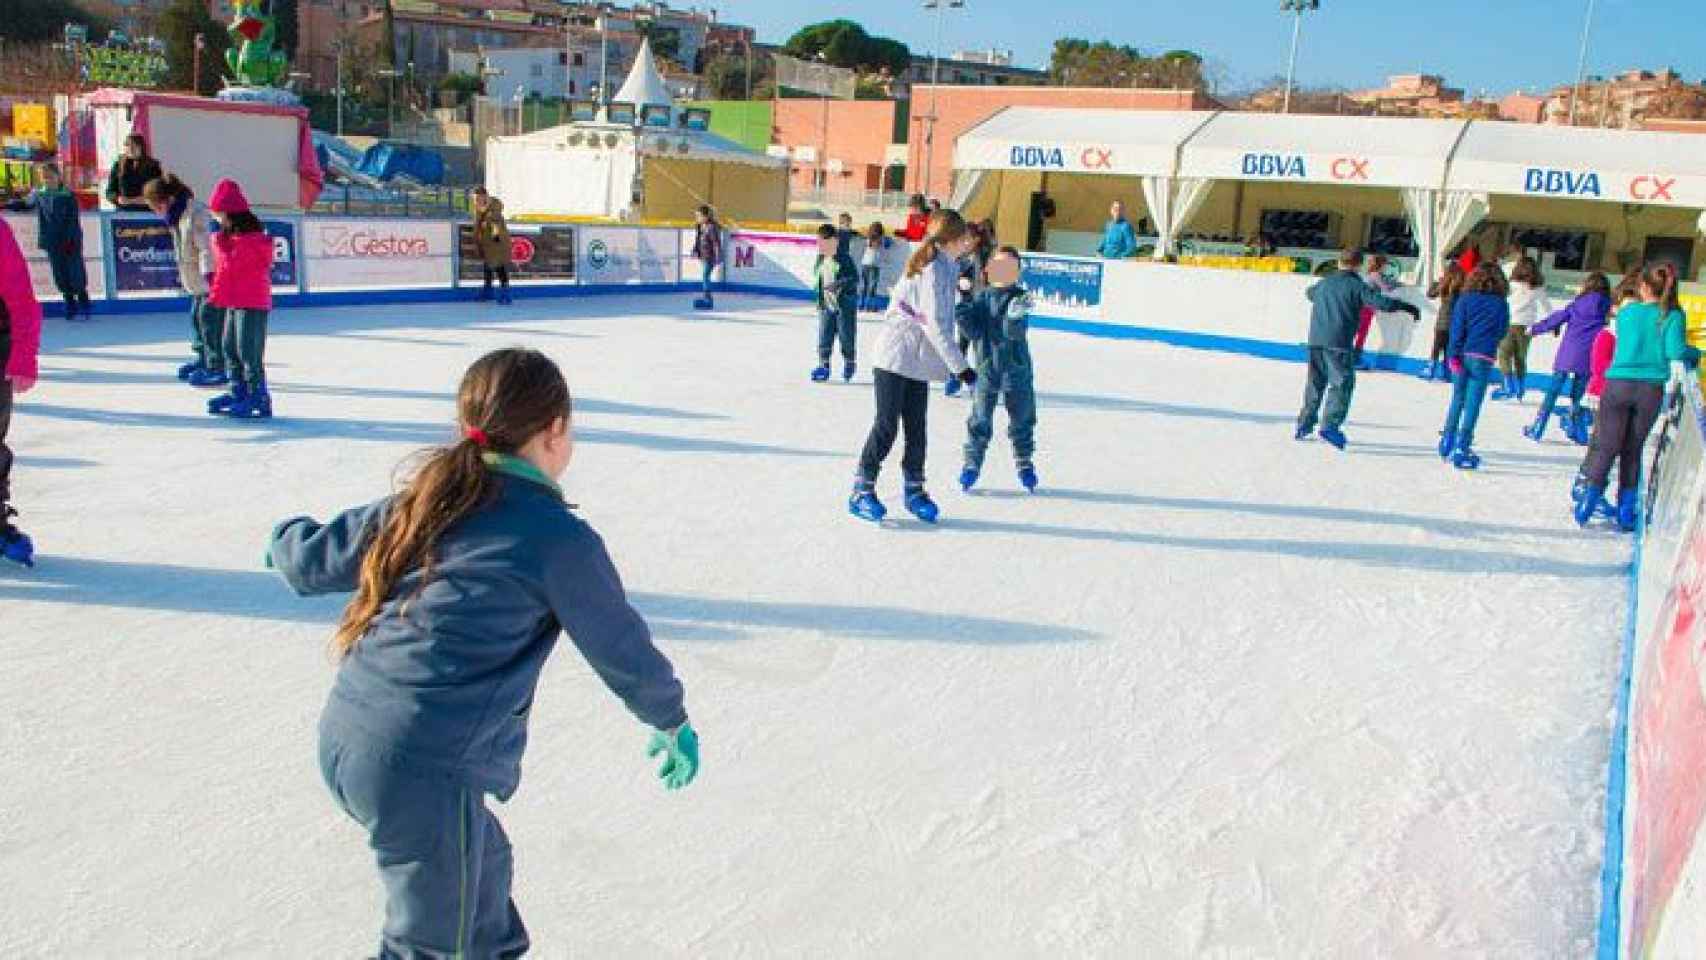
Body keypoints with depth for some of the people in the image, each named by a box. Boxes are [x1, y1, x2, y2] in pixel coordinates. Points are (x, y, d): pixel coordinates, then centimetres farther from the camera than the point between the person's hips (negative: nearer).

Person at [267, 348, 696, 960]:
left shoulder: (426, 502, 7)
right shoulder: (559, 539, -11)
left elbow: (312, 561, 16)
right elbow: (623, 652, 0)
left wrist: (285, 539, 40)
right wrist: (672, 723, 18)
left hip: (343, 739, 8)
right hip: (424, 770, -8)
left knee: (482, 859, 30)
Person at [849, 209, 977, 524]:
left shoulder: (943, 265, 11)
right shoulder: (936, 269, -18)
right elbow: (936, 325, -23)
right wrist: (960, 366, -22)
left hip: (918, 361, 9)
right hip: (897, 357, -9)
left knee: (917, 428, 10)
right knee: (886, 426, -4)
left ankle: (914, 489, 20)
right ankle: (862, 490, 5)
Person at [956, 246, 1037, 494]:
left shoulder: (1021, 298, -7)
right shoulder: (981, 297, 0)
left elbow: (1016, 333, -18)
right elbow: (973, 333, -3)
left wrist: (1016, 317, -38)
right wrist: (962, 316, -19)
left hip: (1016, 368, -1)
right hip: (986, 368, 1)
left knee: (1022, 419, 11)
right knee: (980, 420, 4)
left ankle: (1024, 464, 28)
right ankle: (972, 463, 18)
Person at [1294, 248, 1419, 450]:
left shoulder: (1323, 283, 16)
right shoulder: (1356, 285, -3)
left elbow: (1310, 293, 38)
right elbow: (1381, 301, -12)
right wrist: (1406, 307, 0)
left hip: (1316, 340, 6)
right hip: (1339, 343, -6)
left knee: (1315, 382, 17)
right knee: (1342, 383, -4)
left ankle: (1305, 424, 21)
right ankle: (1330, 425, -17)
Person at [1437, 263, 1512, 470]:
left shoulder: (1465, 299, 2)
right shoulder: (1501, 304, 0)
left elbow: (1457, 327, -5)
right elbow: (1502, 331, 4)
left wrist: (1454, 354, -8)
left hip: (1461, 355, 2)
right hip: (1483, 359, -2)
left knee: (1457, 400, 17)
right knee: (1472, 404, 0)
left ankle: (1447, 442, 21)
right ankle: (1461, 449, -2)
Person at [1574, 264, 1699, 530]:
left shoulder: (1626, 313, 5)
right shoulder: (1673, 316, -2)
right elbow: (1676, 350, -14)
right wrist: (1695, 354, 5)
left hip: (1618, 385, 0)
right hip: (1651, 389, 0)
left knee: (1606, 446, 7)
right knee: (1632, 449, 12)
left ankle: (1588, 500, 0)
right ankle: (1626, 510, 12)